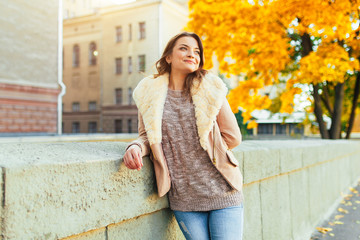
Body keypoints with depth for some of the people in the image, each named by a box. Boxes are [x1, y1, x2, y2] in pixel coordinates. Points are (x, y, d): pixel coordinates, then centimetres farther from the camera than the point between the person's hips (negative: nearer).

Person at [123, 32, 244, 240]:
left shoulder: (211, 89, -1)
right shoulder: (150, 94, 3)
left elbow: (232, 137, 2)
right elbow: (147, 136, 8)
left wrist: (196, 146, 2)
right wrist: (136, 147, -13)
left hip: (222, 194, 0)